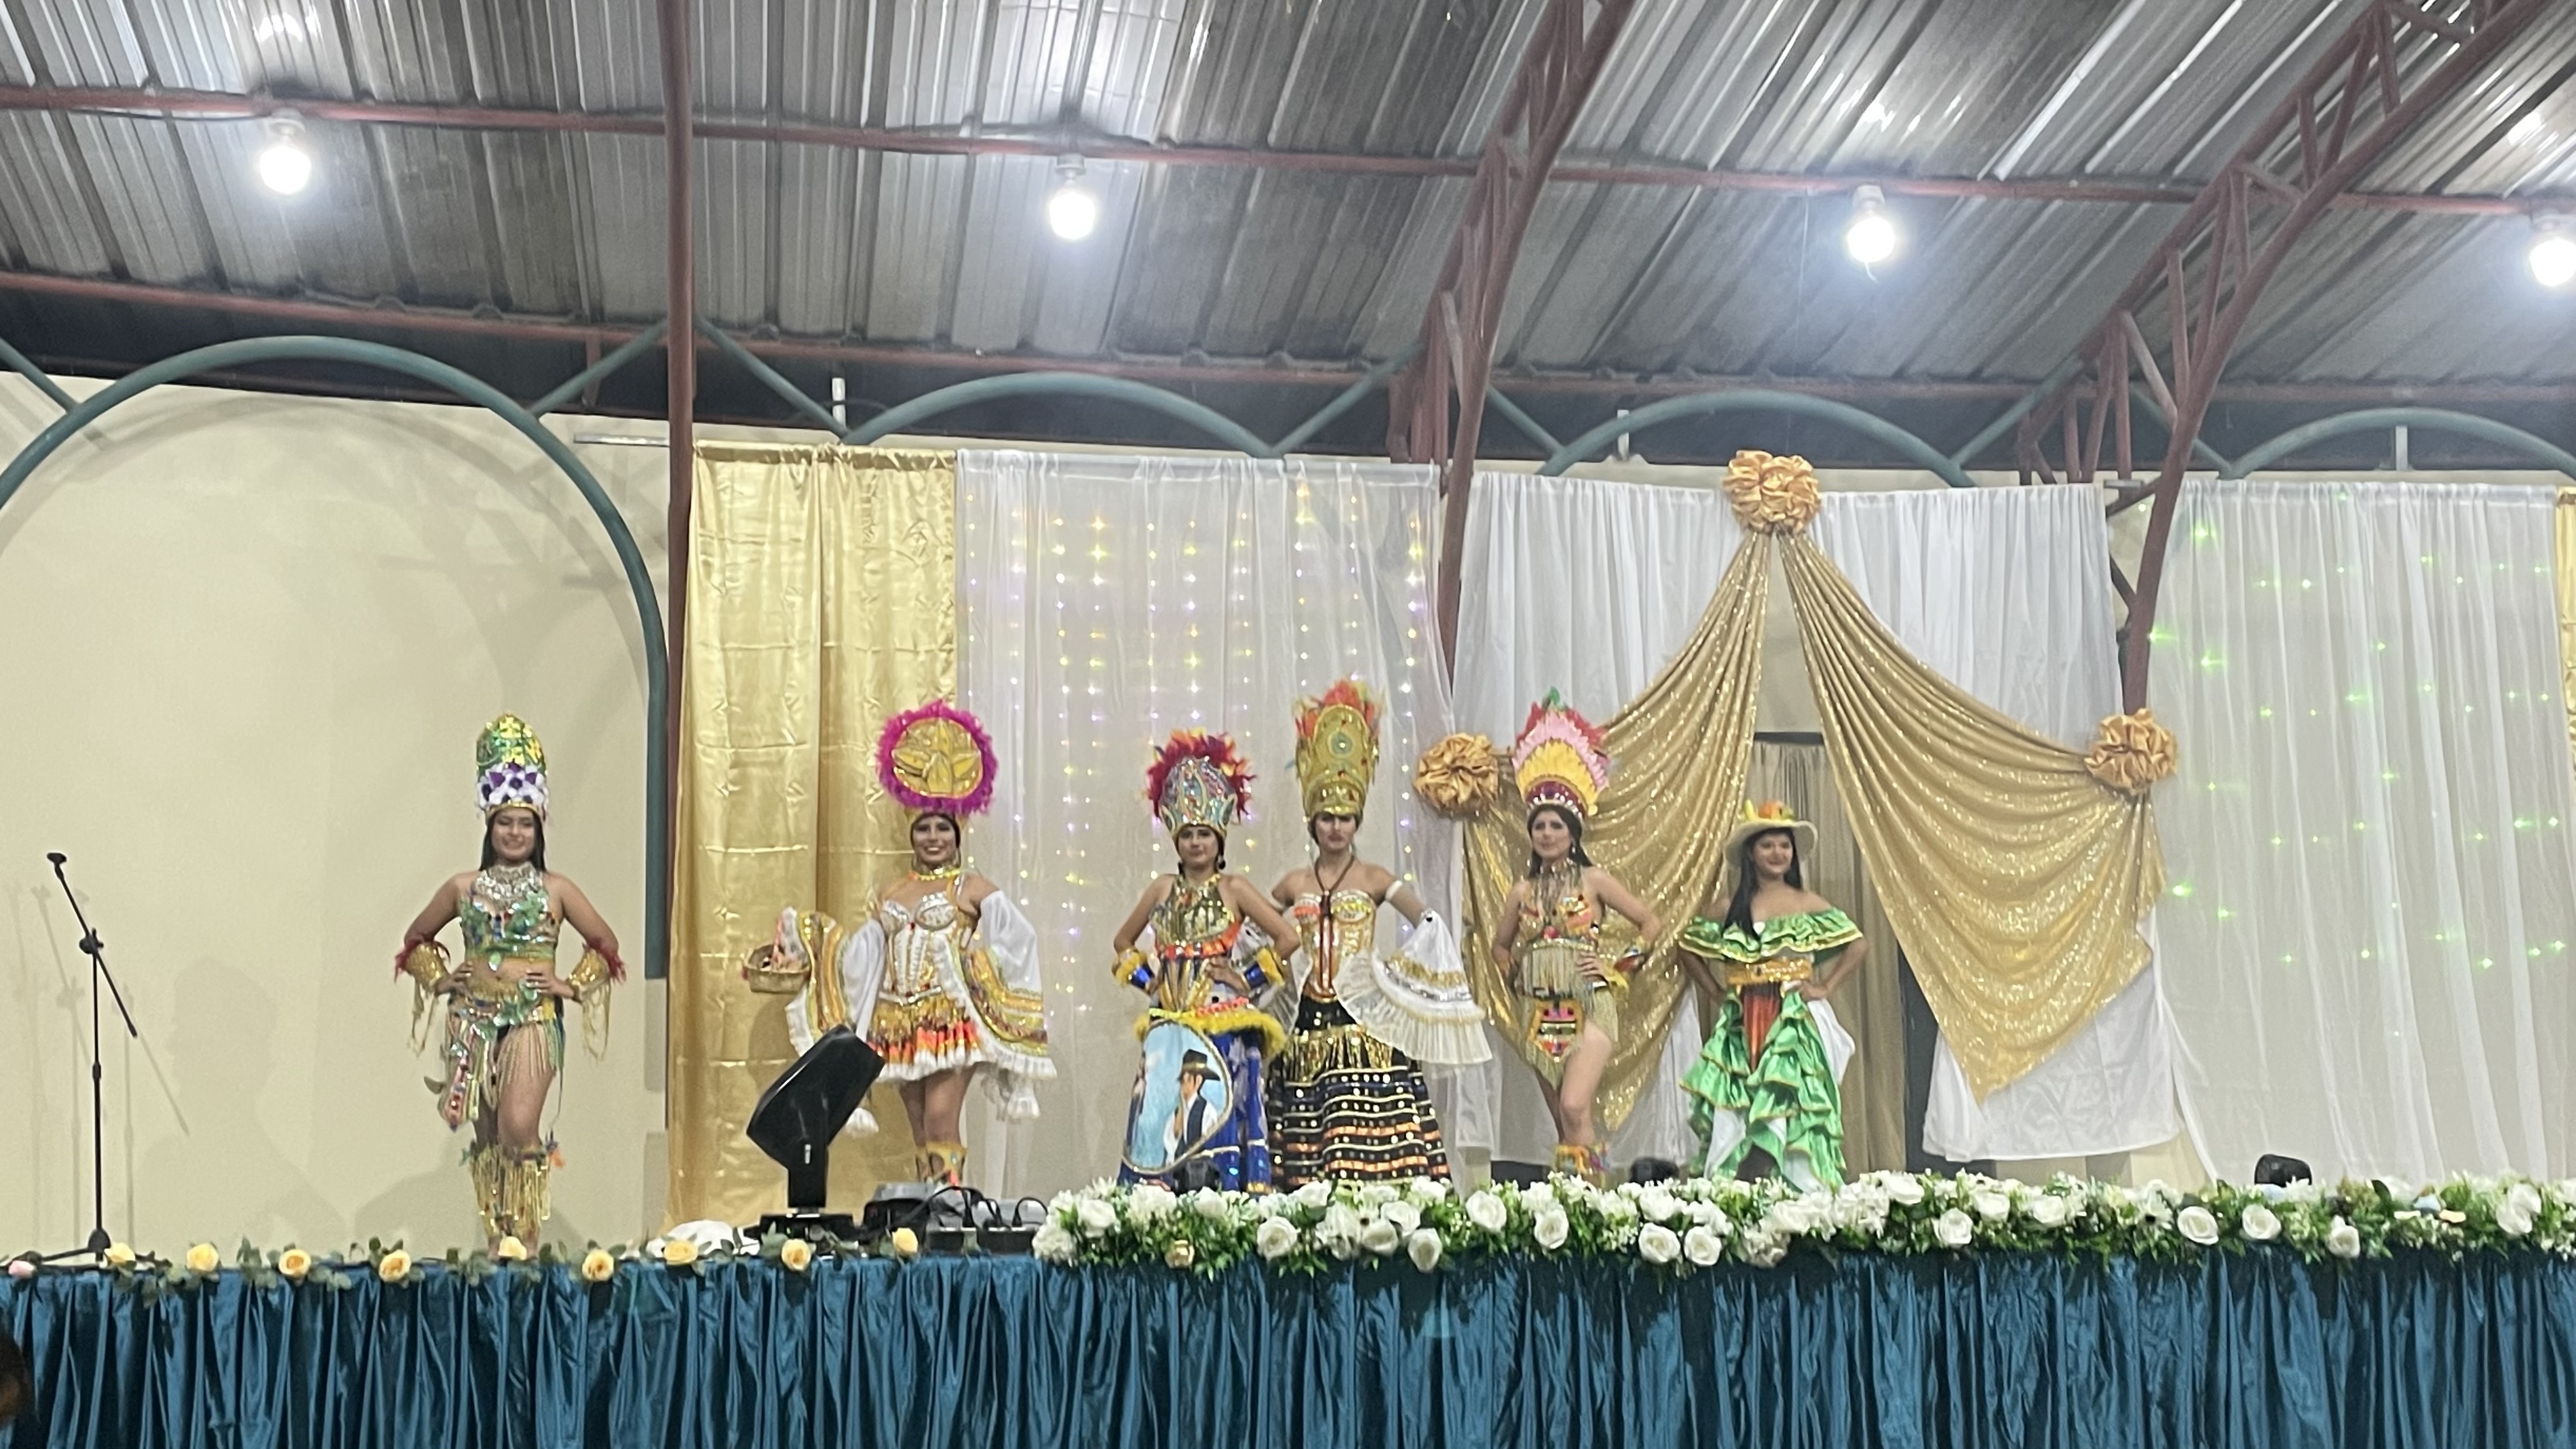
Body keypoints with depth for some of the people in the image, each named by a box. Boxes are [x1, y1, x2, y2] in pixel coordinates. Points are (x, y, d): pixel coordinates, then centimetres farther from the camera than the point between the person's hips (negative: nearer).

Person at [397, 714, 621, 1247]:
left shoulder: (556, 890, 4)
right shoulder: (464, 888, 8)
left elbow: (605, 943, 10)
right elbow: (416, 939, 20)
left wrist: (572, 986, 0)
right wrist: (440, 980, 6)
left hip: (533, 1020, -3)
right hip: (474, 1020, 3)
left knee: (520, 1128, -19)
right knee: (486, 1138, 5)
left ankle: (524, 1237, -8)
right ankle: (495, 1241, 13)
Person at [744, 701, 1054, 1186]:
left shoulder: (972, 888, 3)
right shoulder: (891, 894, 18)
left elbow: (1017, 937, -8)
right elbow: (860, 957, 18)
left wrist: (981, 962, -22)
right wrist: (813, 936, 12)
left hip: (951, 1019, -5)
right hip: (901, 1024, 5)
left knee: (942, 1123, -16)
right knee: (921, 1135, 5)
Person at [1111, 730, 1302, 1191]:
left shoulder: (1234, 889, 0)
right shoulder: (1164, 889, 11)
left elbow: (1287, 937, -5)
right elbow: (1123, 941, 24)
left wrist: (1251, 979, -4)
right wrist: (1145, 977, 10)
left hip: (1223, 1025, -4)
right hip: (1170, 1025, 4)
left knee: (1219, 1117, -7)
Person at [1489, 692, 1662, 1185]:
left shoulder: (1594, 881, -1)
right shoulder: (1523, 891, 10)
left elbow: (1651, 924, 2)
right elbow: (1501, 945, 26)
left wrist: (1622, 966, -3)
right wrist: (1518, 976, 10)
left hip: (1590, 1008, -4)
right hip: (1540, 1012, 4)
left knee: (1575, 1107, -21)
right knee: (1563, 1119, 5)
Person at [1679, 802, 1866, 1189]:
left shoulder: (1808, 904, 3)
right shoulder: (1728, 907, 7)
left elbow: (1859, 945, 3)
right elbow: (1688, 947, 16)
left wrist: (1826, 989, -3)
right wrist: (1716, 989, 8)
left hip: (1795, 1017, -2)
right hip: (1742, 1022, 2)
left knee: (1791, 1105, -10)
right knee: (1735, 1108, -3)